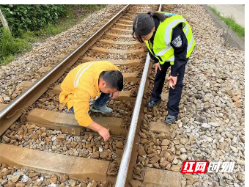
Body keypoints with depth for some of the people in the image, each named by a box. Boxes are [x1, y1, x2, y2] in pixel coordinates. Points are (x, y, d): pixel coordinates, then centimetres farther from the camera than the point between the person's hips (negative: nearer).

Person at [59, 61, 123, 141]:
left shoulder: (109, 67, -29)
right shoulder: (85, 88, -45)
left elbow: (116, 73, -3)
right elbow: (81, 116, -43)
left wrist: (116, 91, -18)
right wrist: (100, 129, -40)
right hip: (72, 92, -5)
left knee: (112, 87, -16)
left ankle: (98, 106, 5)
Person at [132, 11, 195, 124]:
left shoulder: (171, 30, -45)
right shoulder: (147, 26, -24)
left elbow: (180, 53, -29)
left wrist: (175, 73, -23)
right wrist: (155, 60, 4)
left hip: (181, 52, -6)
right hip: (163, 52, 6)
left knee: (176, 82, -5)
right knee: (159, 74, 14)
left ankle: (173, 111, 8)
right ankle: (155, 98, 37)